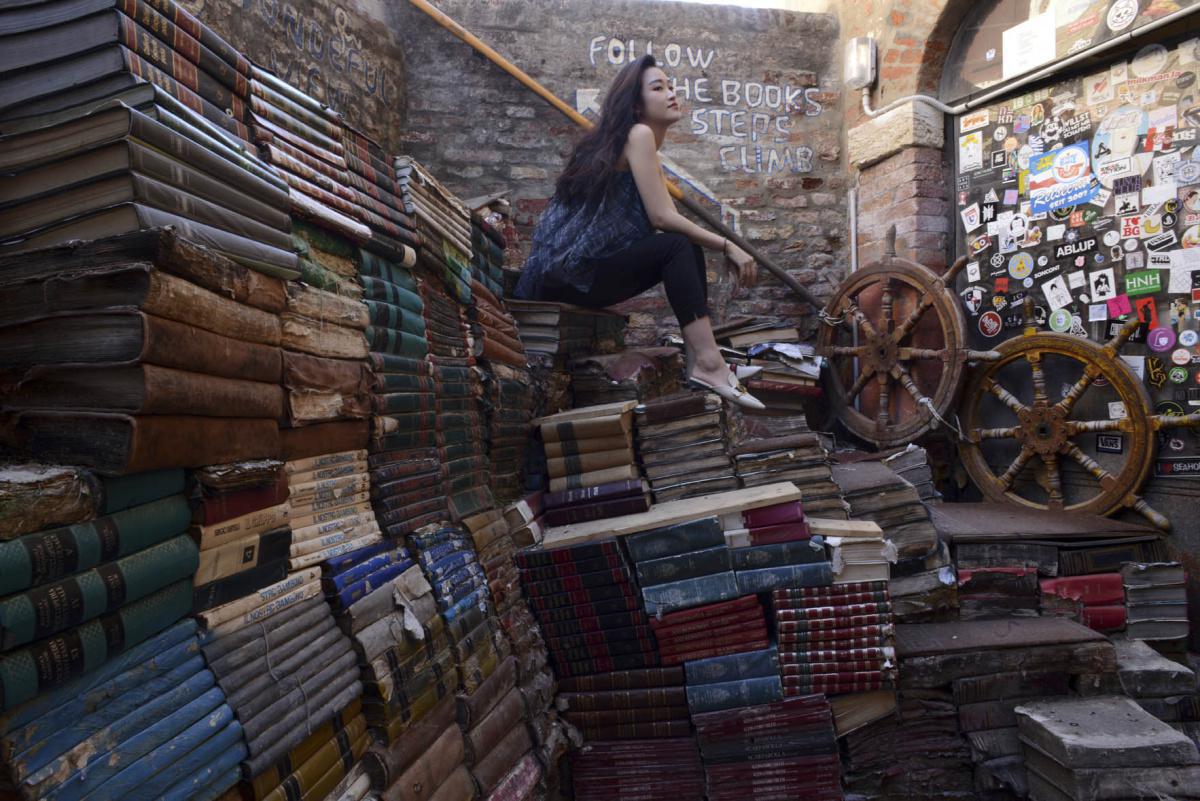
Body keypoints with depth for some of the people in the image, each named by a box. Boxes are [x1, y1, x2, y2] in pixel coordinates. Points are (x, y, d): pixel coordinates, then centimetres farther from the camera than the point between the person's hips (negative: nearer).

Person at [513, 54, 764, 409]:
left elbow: (665, 218, 13)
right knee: (677, 246, -18)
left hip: (575, 267, 9)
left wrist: (721, 247, 2)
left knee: (688, 249, 3)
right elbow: (662, 217, -16)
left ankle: (699, 360, -6)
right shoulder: (639, 134, -9)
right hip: (567, 270, -9)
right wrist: (728, 246, -8)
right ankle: (708, 364, -23)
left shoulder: (643, 142, 20)